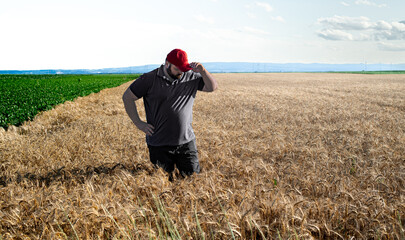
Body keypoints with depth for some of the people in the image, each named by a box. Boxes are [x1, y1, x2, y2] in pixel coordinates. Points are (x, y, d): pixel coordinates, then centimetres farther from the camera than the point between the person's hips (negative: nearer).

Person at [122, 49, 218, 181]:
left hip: (186, 141, 2)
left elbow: (213, 87, 3)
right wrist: (138, 123, -4)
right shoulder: (149, 79, -6)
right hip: (159, 144, -2)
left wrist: (202, 71, -15)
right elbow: (127, 97, 1)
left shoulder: (191, 77, 3)